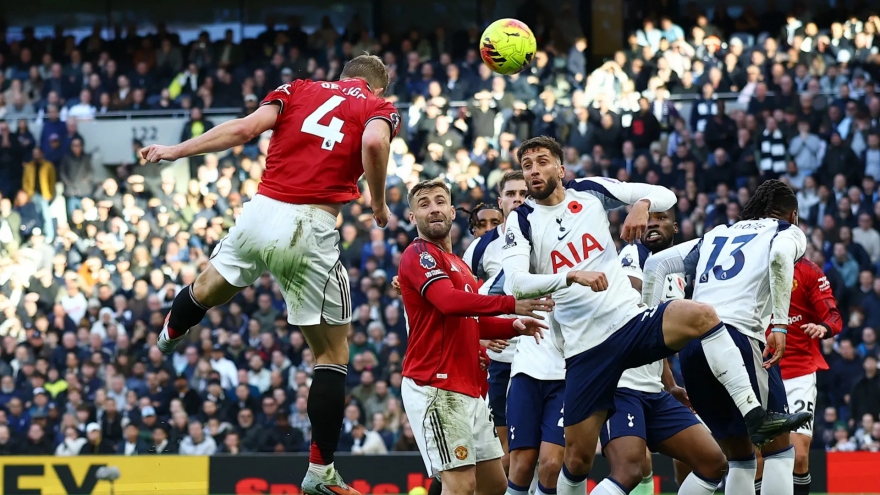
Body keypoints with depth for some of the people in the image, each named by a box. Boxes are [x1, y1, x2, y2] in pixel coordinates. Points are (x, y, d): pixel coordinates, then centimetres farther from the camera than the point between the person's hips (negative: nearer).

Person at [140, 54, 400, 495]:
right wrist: (378, 203, 0)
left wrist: (175, 151, 11)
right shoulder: (380, 108, 9)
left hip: (261, 213, 3)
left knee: (207, 290, 34)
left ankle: (168, 337, 61)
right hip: (312, 229, -3)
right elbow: (374, 142, -14)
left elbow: (245, 128, 4)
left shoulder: (298, 90, 17)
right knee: (333, 354, 9)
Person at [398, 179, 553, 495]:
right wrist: (510, 304, -27)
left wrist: (514, 326, 11)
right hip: (436, 387, -10)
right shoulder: (419, 254, -7)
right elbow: (450, 302, -24)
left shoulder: (458, 265, 23)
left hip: (468, 391, 10)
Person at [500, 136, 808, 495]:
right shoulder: (522, 221, 1)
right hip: (585, 348, 0)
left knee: (700, 315, -30)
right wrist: (572, 276, -27)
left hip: (631, 321, 0)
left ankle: (754, 415, -30)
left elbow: (666, 195, 6)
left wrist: (643, 204, -18)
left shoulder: (590, 191, 6)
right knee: (577, 460, 1)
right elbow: (514, 284, -15)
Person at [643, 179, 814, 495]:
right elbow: (780, 255, -11)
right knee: (778, 449, 4)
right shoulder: (787, 232, 14)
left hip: (690, 342, 6)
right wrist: (780, 324, -14)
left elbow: (656, 264, 23)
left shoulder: (716, 235, 30)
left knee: (739, 455, 16)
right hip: (736, 336, -6)